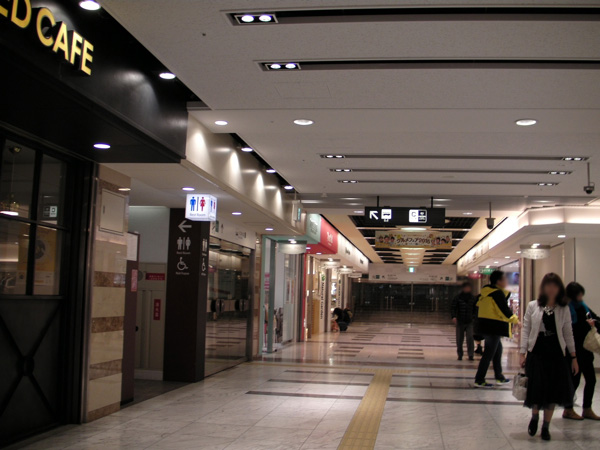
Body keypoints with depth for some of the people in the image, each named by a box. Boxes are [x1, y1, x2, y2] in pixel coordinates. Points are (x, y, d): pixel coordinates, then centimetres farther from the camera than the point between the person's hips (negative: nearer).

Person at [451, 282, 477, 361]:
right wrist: (454, 317, -17)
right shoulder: (457, 298, -2)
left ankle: (471, 355, -8)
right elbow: (453, 308, -4)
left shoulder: (472, 298, 4)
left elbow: (475, 308, 13)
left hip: (470, 322, 0)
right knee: (459, 339, 6)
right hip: (460, 322, 0)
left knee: (470, 338, -12)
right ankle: (460, 355, 18)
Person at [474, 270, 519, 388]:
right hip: (494, 326, -10)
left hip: (484, 325, 10)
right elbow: (505, 310, -17)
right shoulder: (498, 293, -15)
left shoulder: (485, 292, 11)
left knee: (497, 349, 19)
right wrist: (515, 320, -3)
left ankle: (499, 377, 25)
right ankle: (479, 380, -2)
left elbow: (478, 304, 18)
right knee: (489, 353, -4)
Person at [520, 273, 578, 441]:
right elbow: (526, 330, 2)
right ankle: (534, 417, 26)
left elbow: (568, 334, 8)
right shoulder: (533, 306, 1)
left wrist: (574, 357, 5)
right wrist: (523, 353, -3)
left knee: (553, 390, 3)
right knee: (536, 389, -4)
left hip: (556, 354, 1)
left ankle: (546, 426, 19)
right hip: (536, 353, -1)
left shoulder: (564, 310, 4)